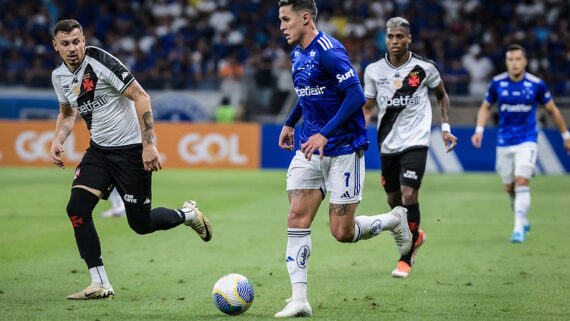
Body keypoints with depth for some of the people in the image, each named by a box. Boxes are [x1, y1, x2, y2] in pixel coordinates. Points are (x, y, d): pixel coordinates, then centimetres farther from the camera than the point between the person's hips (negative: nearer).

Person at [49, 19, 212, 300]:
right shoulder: (59, 76, 3)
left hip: (131, 150, -6)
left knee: (140, 224, -2)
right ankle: (100, 285, -5)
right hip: (98, 150, 6)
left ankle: (187, 215, 30)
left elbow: (140, 97, -17)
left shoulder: (101, 61, -19)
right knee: (77, 208, -13)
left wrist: (149, 144, -22)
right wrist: (57, 140, 3)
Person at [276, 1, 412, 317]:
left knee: (342, 232, -4)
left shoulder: (329, 51, -18)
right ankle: (299, 300, -5)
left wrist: (324, 134, -27)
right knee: (296, 218, -6)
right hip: (309, 149, 8)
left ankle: (395, 220, 24)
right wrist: (290, 123, 29)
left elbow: (356, 96, -23)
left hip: (343, 150, -8)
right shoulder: (297, 55, 10)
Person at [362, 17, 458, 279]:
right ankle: (415, 236, 43)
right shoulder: (373, 71, 1)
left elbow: (442, 95, 13)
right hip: (387, 144, 3)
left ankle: (405, 259, -7)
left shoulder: (424, 68, -4)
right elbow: (367, 107, 11)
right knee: (393, 199, 11)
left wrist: (445, 127, 5)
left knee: (409, 195, -17)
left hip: (416, 141, -3)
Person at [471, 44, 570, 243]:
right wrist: (479, 130, -3)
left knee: (522, 181, -19)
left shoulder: (536, 84, -7)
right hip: (504, 143, 3)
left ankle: (519, 229, -18)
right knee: (509, 188, 7)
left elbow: (552, 110, 6)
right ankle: (523, 221, 31)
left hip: (527, 141, -3)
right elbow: (486, 107, 12)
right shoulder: (497, 83, -3)